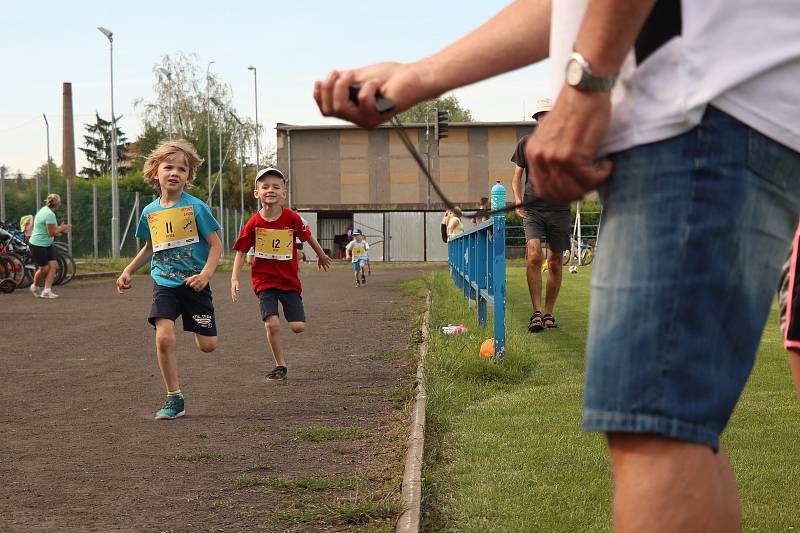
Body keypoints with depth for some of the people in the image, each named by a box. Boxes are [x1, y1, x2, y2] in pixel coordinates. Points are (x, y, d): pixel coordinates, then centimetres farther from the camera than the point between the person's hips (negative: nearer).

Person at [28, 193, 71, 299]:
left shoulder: (44, 210, 9)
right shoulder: (50, 214, -23)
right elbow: (52, 232, -24)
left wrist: (61, 229, 10)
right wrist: (62, 227, -10)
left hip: (47, 244, 10)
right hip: (38, 245, -10)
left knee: (53, 265, -1)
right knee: (44, 268, 0)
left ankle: (47, 290, -1)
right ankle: (35, 286, 26)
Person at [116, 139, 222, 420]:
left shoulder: (196, 207, -8)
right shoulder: (149, 211, 5)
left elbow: (216, 244, -6)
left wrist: (206, 273, -20)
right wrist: (129, 270, 14)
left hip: (194, 283, -2)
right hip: (164, 283, 2)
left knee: (208, 345, -1)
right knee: (164, 337, -17)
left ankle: (196, 327, 39)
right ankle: (174, 399, -5)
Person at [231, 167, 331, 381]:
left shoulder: (292, 218, -10)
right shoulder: (253, 223, -9)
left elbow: (308, 236, 8)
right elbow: (241, 252, 0)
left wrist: (321, 256, 23)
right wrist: (234, 278, -9)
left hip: (289, 280, 1)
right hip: (264, 280, -1)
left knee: (298, 327, -6)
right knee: (272, 323, -16)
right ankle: (280, 366, 2)